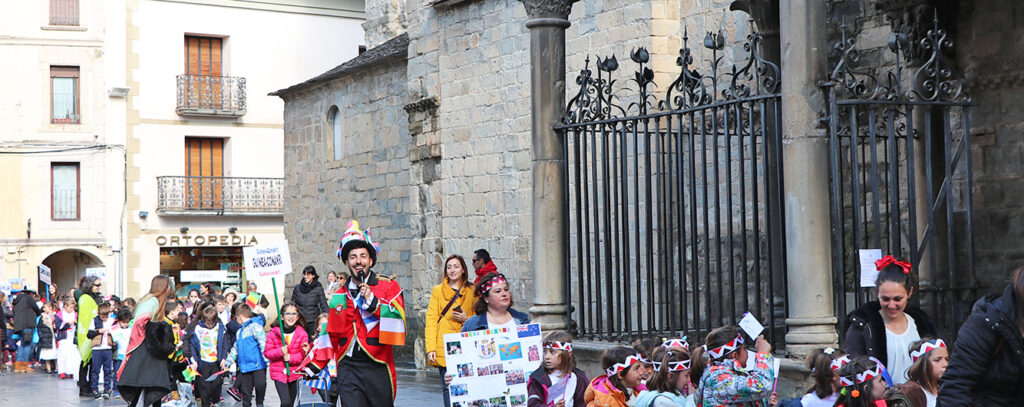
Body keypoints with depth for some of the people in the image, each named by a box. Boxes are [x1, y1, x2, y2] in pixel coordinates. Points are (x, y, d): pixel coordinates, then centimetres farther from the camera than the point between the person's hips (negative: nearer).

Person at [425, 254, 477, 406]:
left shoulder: (472, 291, 11)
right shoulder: (438, 290, 8)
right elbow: (431, 319, 3)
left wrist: (466, 319, -7)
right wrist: (431, 348, -7)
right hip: (444, 347, -1)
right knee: (448, 388, -5)